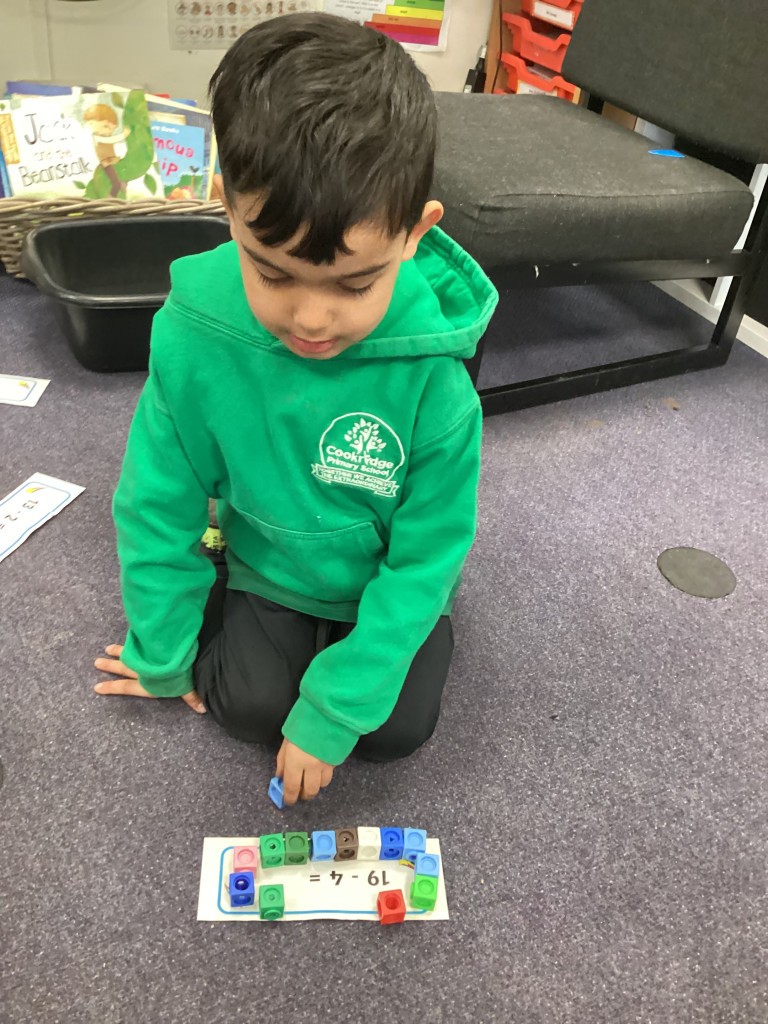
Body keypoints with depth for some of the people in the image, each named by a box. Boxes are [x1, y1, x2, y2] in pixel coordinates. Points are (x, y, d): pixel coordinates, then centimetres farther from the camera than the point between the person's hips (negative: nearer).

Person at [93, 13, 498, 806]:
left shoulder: (433, 376, -32)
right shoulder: (195, 333, -28)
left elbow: (424, 558, -21)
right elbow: (159, 507, -13)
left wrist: (333, 713, -19)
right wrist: (161, 655, -1)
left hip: (388, 579, -1)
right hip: (266, 568, 2)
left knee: (396, 729, -5)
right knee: (250, 706, -7)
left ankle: (430, 623, 24)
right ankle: (230, 600, 23)